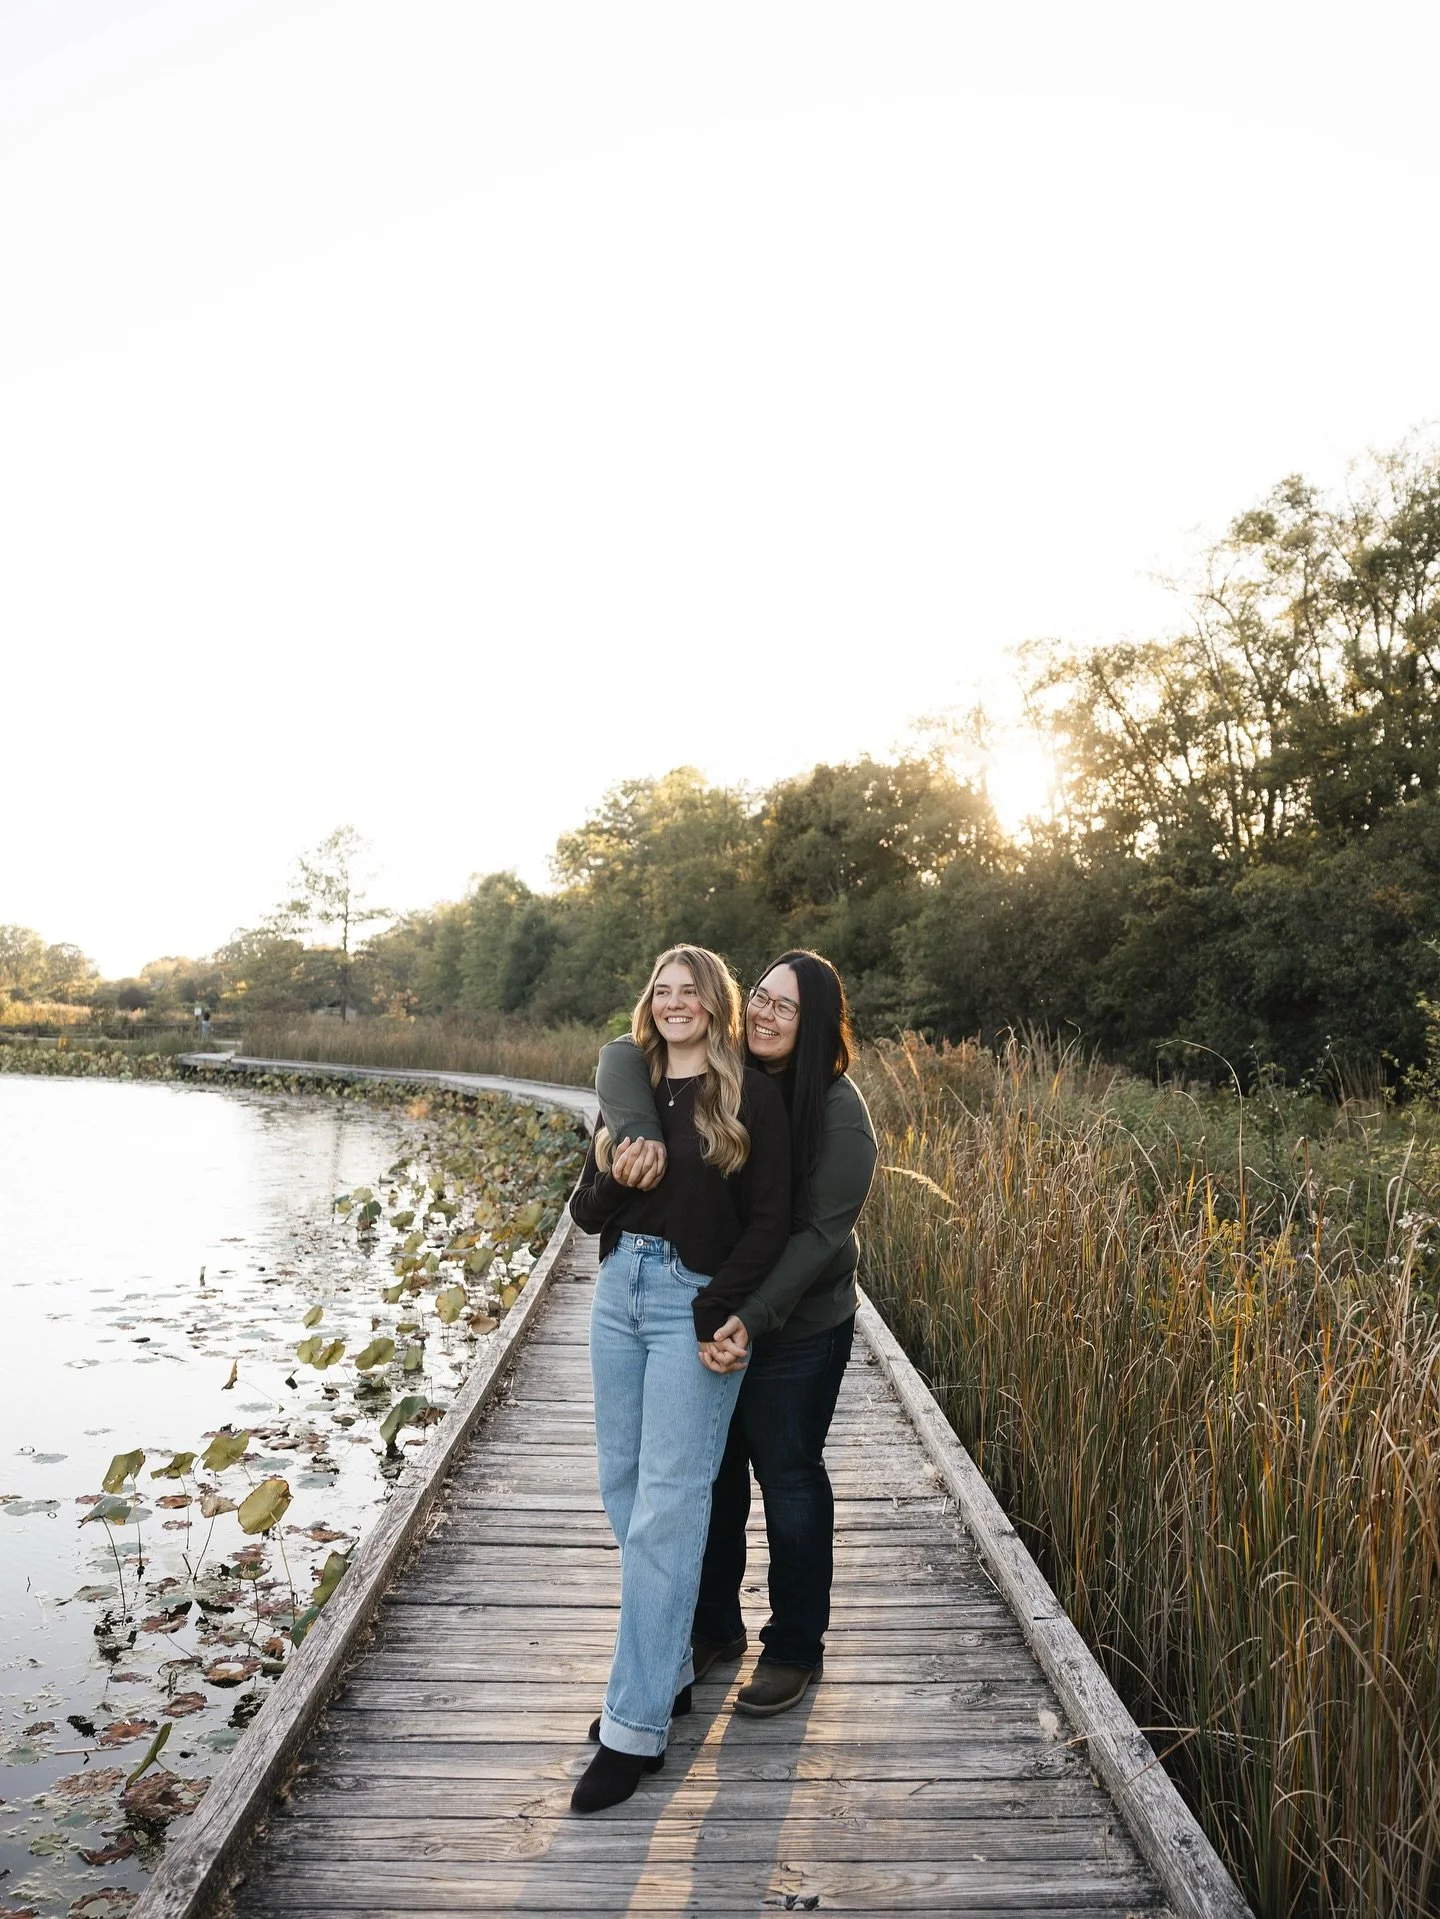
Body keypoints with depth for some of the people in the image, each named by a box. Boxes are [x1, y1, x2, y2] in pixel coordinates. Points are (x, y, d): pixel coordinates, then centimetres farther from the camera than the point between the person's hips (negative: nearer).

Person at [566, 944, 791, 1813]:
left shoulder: (751, 1095, -6)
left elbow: (770, 1221, -8)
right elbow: (586, 1214, 11)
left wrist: (717, 1315, -17)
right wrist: (607, 1178, -11)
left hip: (697, 1304, -6)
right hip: (618, 1294, 6)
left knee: (665, 1510, -4)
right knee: (622, 1488, 12)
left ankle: (636, 1727, 5)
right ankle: (668, 1669, 28)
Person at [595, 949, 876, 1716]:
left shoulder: (839, 1112, -18)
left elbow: (820, 1232, -19)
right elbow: (622, 1057, -16)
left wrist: (754, 1319, -27)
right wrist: (640, 1131, -36)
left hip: (796, 1329, -4)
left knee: (788, 1480, 10)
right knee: (711, 1475, 17)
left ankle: (795, 1649, 30)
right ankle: (713, 1627, 37)